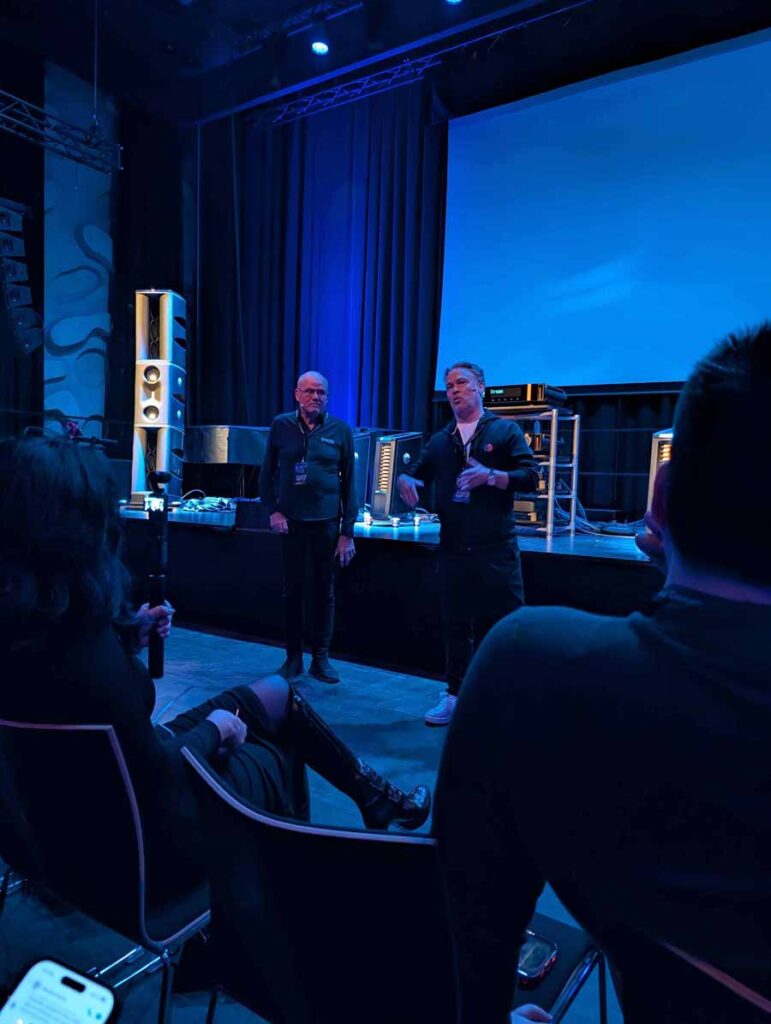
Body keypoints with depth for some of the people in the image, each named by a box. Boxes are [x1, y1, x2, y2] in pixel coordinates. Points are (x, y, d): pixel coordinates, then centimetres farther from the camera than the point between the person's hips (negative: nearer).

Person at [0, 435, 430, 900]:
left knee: (276, 692, 16)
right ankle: (375, 796, 40)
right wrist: (215, 728, -9)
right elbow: (157, 774, -26)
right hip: (153, 836, -7)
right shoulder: (85, 646, -36)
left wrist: (127, 637, 0)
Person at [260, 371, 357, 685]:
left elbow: (349, 483, 1)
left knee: (324, 591, 7)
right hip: (291, 521, 1)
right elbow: (267, 473, 8)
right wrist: (272, 510, -5)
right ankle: (293, 658, 20)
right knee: (293, 590, 8)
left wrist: (348, 532, -3)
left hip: (327, 522, 0)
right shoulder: (281, 425, 3)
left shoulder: (340, 430, 0)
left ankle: (321, 658, 19)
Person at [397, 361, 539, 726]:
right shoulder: (440, 441, 15)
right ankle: (455, 695, 23)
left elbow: (530, 477, -4)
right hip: (453, 549, 4)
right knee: (456, 624, 11)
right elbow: (416, 475, 14)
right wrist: (405, 481, -10)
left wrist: (490, 476, -19)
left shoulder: (505, 430, 3)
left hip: (496, 550, -4)